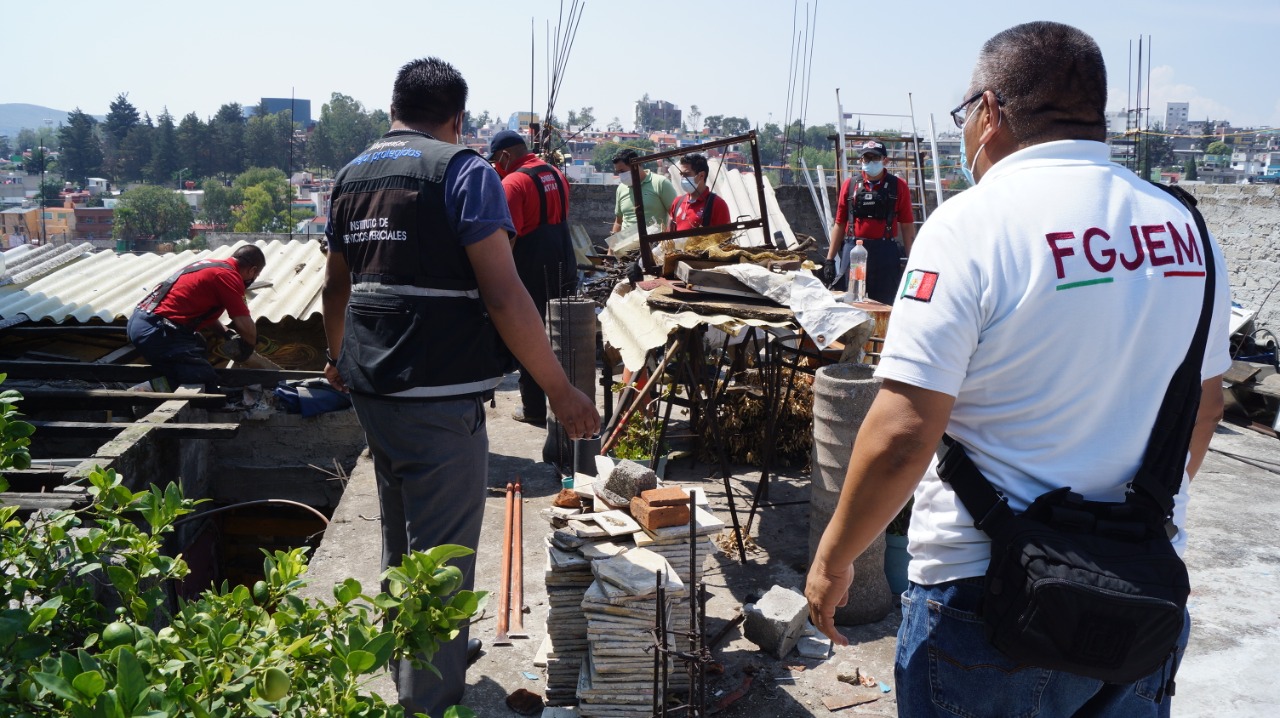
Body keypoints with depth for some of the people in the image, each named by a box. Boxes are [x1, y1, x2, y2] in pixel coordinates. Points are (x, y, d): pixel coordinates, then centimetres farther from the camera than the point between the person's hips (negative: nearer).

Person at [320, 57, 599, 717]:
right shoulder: (463, 172, -10)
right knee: (442, 557, 2)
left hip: (370, 390, 8)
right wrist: (561, 390, -12)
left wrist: (338, 356, 39)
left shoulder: (351, 176, 12)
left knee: (401, 544, 23)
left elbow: (336, 285, 22)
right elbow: (504, 298, -18)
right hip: (439, 399, -8)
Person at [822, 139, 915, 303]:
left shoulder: (898, 186, 4)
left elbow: (907, 226, 4)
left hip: (885, 254, -1)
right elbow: (839, 224, 10)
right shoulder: (850, 184, 8)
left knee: (884, 306, 3)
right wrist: (830, 259, 6)